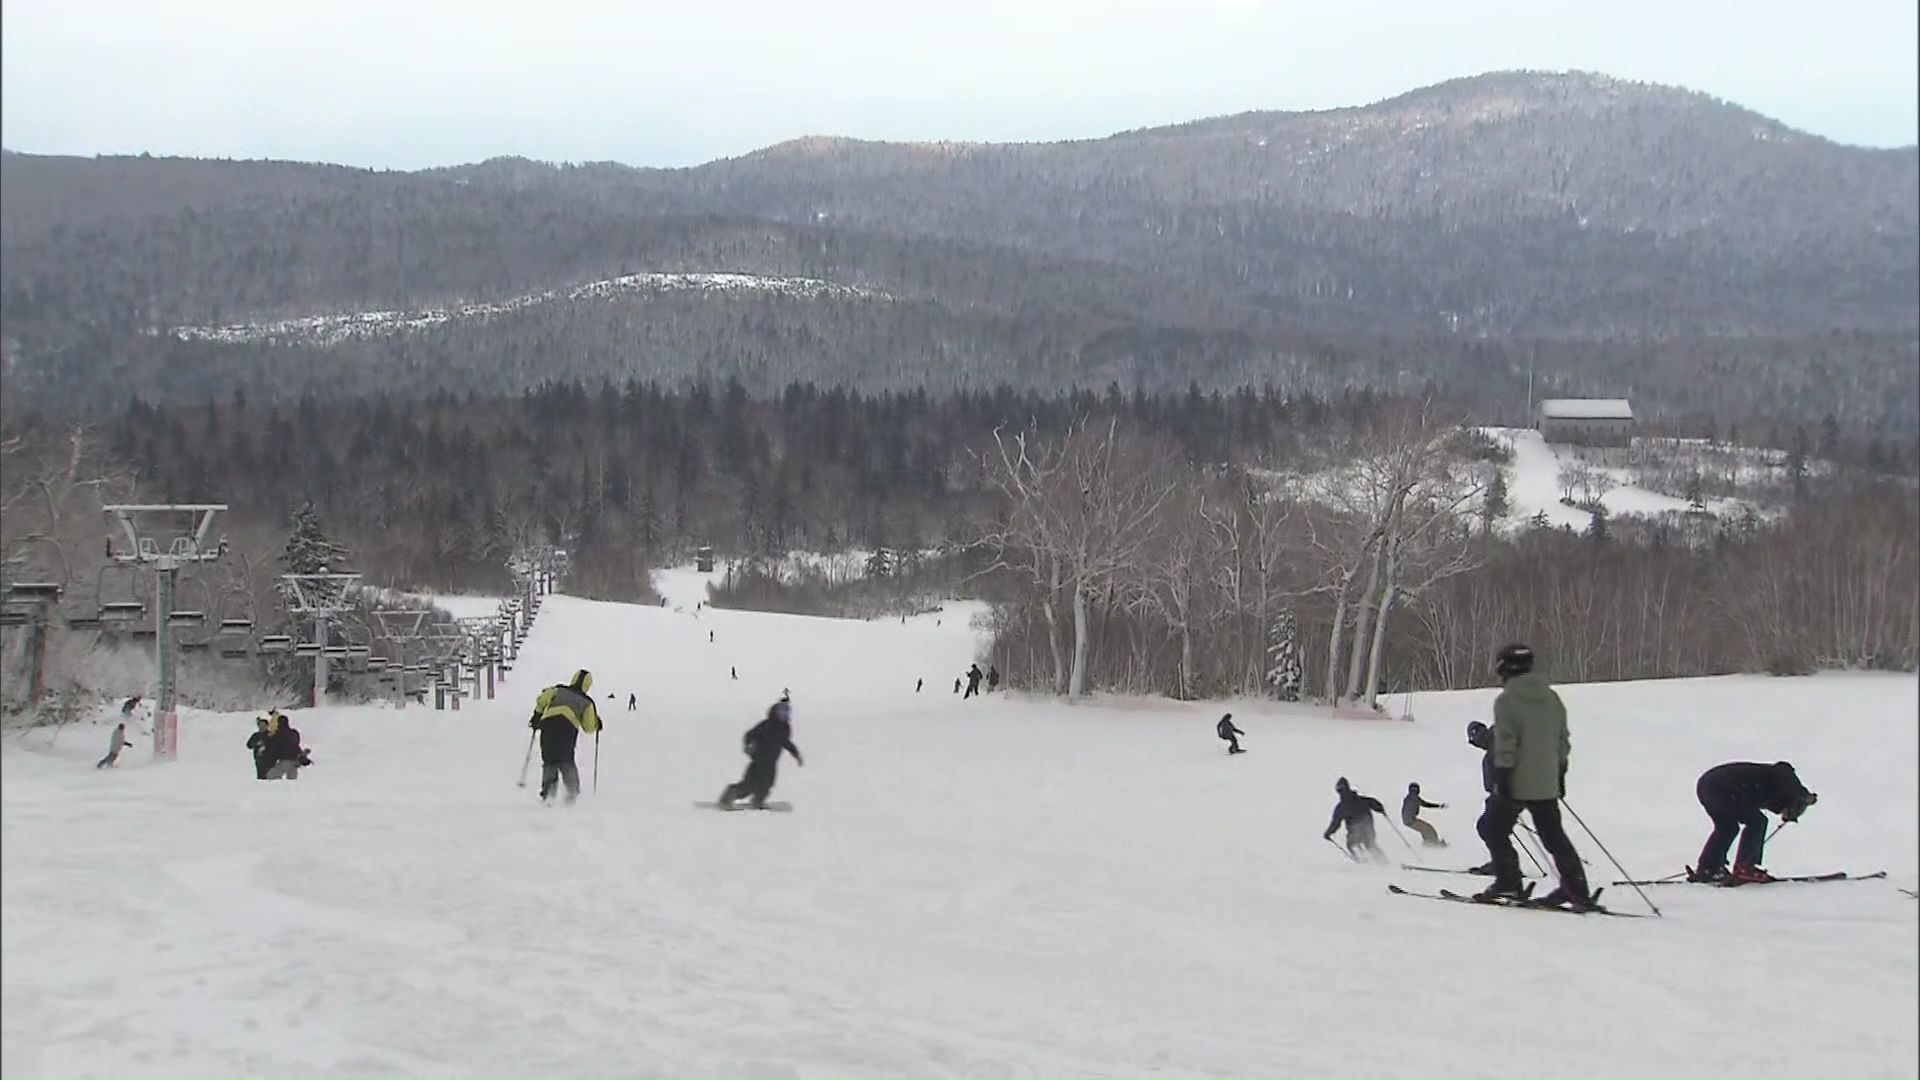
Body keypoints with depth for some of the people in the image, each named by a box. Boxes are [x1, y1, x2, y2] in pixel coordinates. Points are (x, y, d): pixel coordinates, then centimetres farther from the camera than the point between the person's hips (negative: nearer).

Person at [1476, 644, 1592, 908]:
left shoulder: (1507, 700, -11)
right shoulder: (1552, 698, 10)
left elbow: (1505, 743, -17)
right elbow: (1563, 740, 15)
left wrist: (1501, 776, -15)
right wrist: (1560, 773, 22)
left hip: (1517, 783, -7)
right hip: (1547, 784, 7)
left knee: (1492, 828, 8)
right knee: (1553, 835, 13)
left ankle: (1509, 883, 2)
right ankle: (1576, 889, 8)